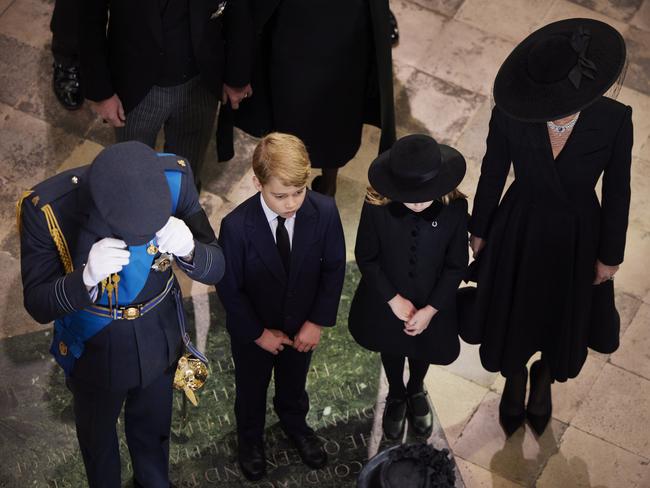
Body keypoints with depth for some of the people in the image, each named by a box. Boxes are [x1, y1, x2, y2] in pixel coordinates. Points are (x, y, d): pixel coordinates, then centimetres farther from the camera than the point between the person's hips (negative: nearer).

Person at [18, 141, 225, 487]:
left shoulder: (175, 178, -27)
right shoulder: (45, 207, -33)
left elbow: (215, 269, -18)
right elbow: (39, 306, -23)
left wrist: (188, 250, -41)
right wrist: (86, 278, -44)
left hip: (159, 340, 2)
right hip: (94, 350, -2)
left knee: (152, 429, 29)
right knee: (97, 434, 28)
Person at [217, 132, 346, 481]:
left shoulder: (325, 212, -26)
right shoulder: (236, 226, -33)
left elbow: (334, 267, -11)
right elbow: (229, 288, -20)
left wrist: (318, 321, -11)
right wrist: (258, 333, -14)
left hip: (302, 326, 2)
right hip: (254, 330, -2)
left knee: (294, 382, 31)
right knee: (251, 389, 26)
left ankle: (295, 424, 62)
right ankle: (250, 438, 56)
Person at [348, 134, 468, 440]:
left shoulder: (454, 207, -28)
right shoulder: (376, 206, -31)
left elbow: (456, 265, -15)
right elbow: (366, 258, -15)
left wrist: (430, 310, -16)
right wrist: (394, 299, -16)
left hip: (431, 304, 1)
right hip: (387, 301, 0)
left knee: (422, 350, 30)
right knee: (391, 351, 29)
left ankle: (416, 391, 63)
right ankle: (395, 396, 59)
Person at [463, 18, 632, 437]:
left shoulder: (614, 120, -27)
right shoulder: (510, 115, -28)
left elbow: (617, 191, -11)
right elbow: (492, 173, -9)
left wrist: (610, 255, -1)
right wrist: (479, 231, 4)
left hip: (577, 238, 1)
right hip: (519, 232, 0)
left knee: (563, 323, 24)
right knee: (511, 315, 23)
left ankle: (544, 381, 60)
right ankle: (515, 382, 59)